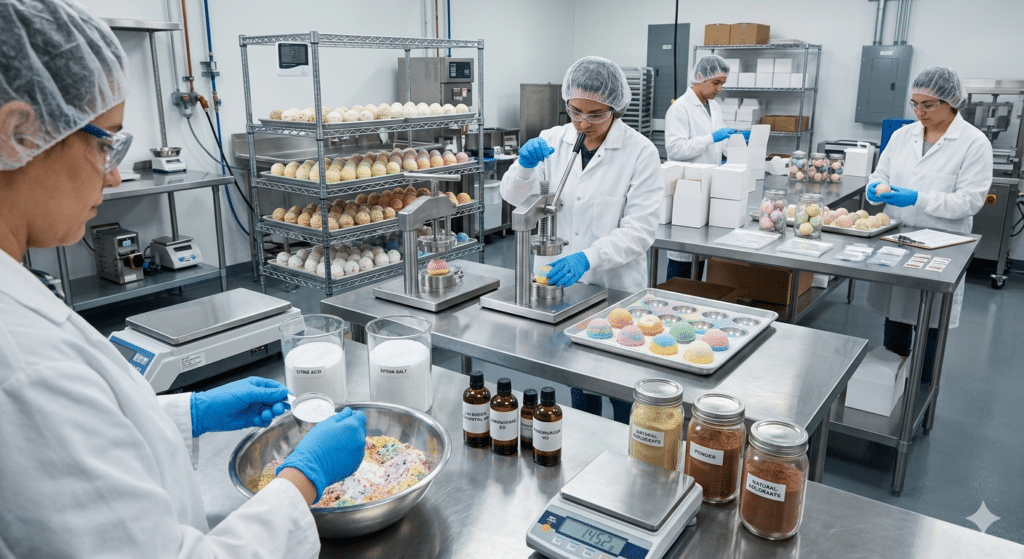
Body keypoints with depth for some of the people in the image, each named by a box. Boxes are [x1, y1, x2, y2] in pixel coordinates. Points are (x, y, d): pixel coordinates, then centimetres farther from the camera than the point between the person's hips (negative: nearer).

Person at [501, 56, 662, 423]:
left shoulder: (640, 152, -10)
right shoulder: (553, 141, 1)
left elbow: (638, 230, -15)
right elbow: (515, 196, 1)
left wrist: (587, 258, -31)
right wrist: (525, 165, -21)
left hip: (615, 289, -3)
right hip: (559, 283, 4)